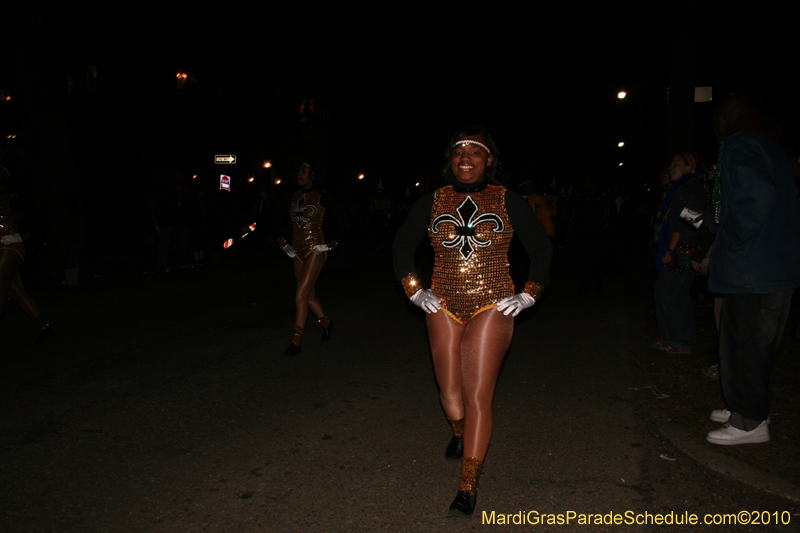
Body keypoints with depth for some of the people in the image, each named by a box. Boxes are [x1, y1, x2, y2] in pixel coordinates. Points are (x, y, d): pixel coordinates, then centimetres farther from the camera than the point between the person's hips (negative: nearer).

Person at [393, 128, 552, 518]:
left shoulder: (507, 201, 1)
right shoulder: (433, 202, 4)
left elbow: (541, 249, 9)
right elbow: (402, 245, 16)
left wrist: (528, 296, 1)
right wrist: (415, 291, 7)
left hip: (492, 306, -2)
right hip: (444, 306, 2)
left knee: (478, 396, -5)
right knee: (450, 393, 6)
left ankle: (468, 486, 6)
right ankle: (459, 433, 43)